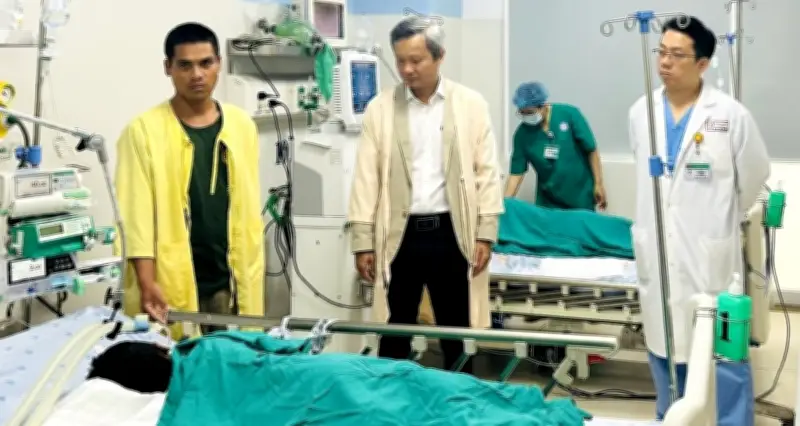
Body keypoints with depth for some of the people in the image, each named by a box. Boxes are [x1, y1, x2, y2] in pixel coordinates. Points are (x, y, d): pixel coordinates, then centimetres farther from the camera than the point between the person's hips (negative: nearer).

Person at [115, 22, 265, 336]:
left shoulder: (242, 126, 7)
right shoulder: (143, 130, -5)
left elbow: (249, 208, 10)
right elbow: (136, 211, -9)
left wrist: (250, 279, 9)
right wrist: (147, 283, -17)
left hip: (229, 281, 4)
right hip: (171, 286, -4)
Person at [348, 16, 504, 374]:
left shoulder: (471, 104, 1)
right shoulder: (380, 108, 2)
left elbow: (487, 172, 1)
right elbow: (366, 179, 2)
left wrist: (486, 234, -4)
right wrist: (363, 242, -2)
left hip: (451, 232, 0)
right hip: (399, 234, 1)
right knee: (394, 333, 9)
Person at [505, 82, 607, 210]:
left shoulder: (569, 114, -15)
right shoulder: (522, 133, -9)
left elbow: (591, 150, -8)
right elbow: (516, 172, -6)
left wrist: (598, 184, -7)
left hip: (580, 195, -2)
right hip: (548, 200, 2)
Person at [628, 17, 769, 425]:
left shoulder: (731, 115, -11)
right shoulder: (641, 112, 2)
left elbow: (754, 175, 3)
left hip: (709, 256, -4)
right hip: (656, 254, 4)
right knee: (663, 345, 15)